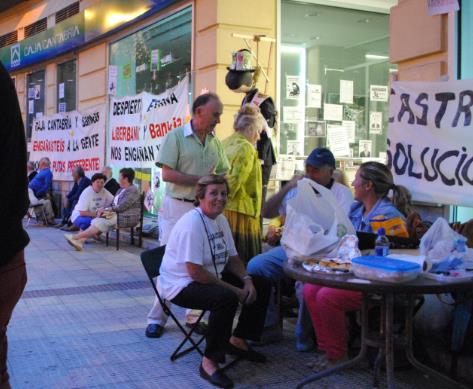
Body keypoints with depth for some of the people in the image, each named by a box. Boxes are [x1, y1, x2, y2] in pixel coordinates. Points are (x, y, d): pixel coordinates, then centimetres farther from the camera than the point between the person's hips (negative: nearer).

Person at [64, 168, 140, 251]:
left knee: (100, 222, -22)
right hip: (116, 214, 9)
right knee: (96, 221, -13)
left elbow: (121, 207, -18)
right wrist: (103, 209, -3)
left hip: (126, 217, -9)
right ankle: (80, 241, -28)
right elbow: (113, 204, 18)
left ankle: (76, 237, -23)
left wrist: (106, 209, -10)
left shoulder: (132, 191, -11)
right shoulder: (121, 190, 20)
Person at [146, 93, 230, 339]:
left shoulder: (215, 142, 10)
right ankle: (156, 318, 11)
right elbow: (167, 174, -14)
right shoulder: (176, 136, -6)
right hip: (177, 207, -5)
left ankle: (194, 316, 18)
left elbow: (223, 174, 15)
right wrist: (201, 180, -17)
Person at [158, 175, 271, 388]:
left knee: (261, 285, 4)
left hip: (211, 278, 10)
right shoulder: (192, 223, -23)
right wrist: (235, 289, -24)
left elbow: (232, 258, 13)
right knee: (227, 298, -35)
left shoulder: (221, 220, 6)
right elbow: (195, 272, -27)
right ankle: (209, 362, -19)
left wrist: (247, 280, -7)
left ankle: (237, 340, 19)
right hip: (180, 285, -9)